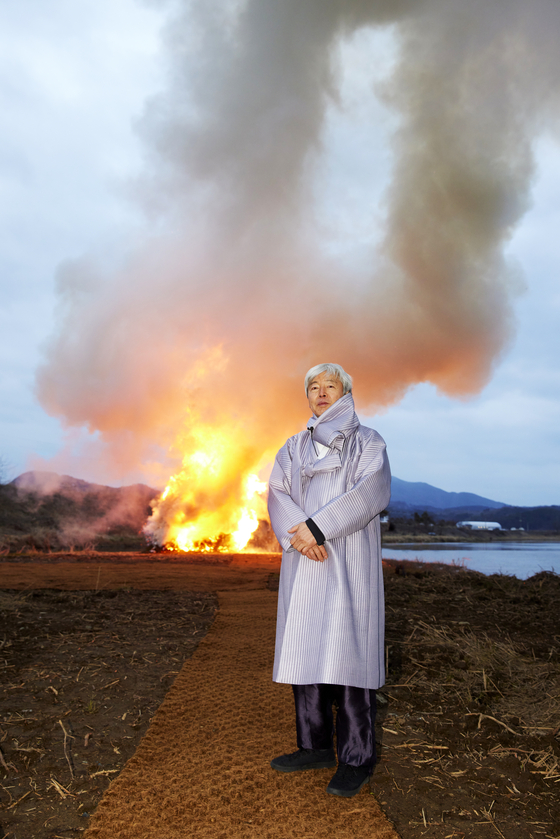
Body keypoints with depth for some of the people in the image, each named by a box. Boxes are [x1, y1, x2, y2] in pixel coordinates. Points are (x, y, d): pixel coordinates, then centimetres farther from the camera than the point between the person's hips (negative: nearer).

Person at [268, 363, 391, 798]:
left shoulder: (368, 442, 4)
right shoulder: (293, 448, 16)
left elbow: (372, 492, -13)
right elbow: (277, 495, 2)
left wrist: (317, 526, -21)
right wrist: (300, 534, -18)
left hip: (348, 559, -4)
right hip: (304, 561, 5)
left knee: (348, 650, -7)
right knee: (305, 649, 5)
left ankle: (357, 757, 3)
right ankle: (316, 745, 17)